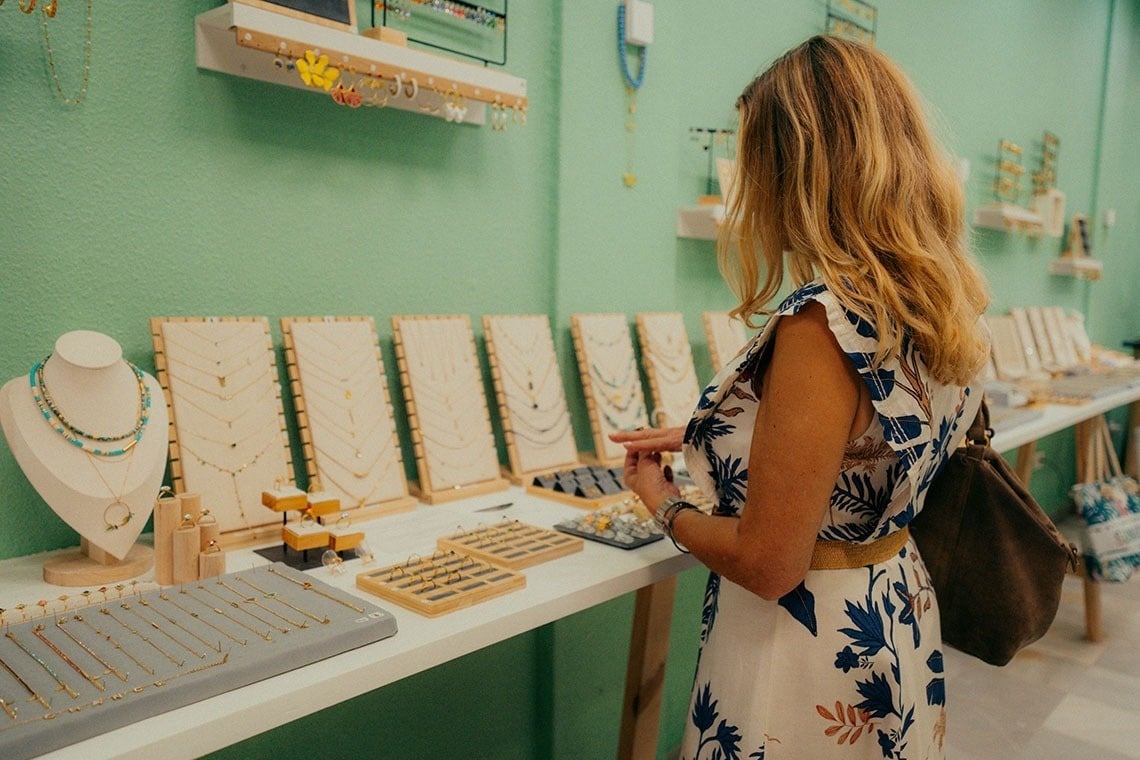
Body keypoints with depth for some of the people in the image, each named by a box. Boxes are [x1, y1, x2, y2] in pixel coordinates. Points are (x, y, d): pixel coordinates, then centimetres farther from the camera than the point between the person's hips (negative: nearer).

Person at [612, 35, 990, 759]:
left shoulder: (826, 323, -30)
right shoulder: (949, 300, -3)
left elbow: (767, 564, -25)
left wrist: (666, 507, -6)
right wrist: (701, 438, 12)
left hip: (815, 674, -8)